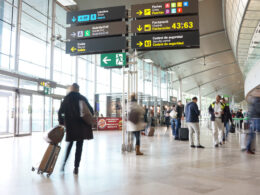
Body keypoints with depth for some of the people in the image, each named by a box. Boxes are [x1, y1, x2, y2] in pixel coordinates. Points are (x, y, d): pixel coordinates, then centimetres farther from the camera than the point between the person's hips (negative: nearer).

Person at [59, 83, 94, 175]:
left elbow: (60, 112, -3)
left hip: (70, 126, 1)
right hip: (82, 126, -1)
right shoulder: (83, 98, 0)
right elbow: (91, 111, -1)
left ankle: (64, 163, 15)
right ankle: (76, 167, 6)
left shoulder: (66, 99, 2)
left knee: (70, 144, 20)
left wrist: (61, 122, 6)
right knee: (79, 146, 5)